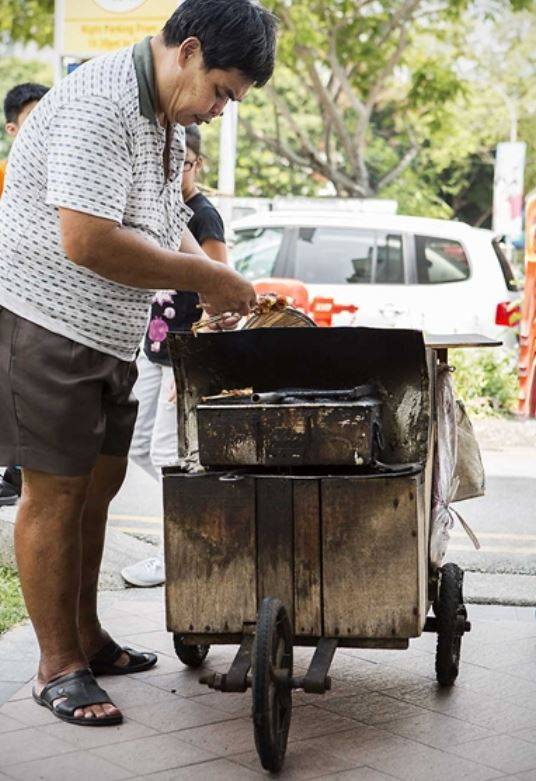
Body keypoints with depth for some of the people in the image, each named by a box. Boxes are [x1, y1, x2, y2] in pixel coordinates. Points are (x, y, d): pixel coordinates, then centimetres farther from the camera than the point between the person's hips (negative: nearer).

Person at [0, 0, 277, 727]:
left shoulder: (168, 115, 11)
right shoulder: (100, 105, -21)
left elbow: (166, 224, 22)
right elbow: (88, 241, -29)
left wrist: (215, 285, 3)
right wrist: (206, 276, -20)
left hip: (108, 332, 10)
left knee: (99, 480, 14)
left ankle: (85, 637, 29)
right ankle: (58, 667, 9)